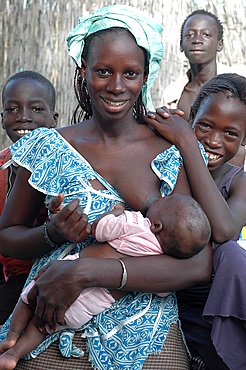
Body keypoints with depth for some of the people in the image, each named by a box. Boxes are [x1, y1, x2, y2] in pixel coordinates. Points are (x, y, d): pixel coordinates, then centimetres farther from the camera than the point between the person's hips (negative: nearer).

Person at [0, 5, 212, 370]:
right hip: (54, 336, 0)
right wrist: (52, 234, -13)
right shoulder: (47, 147, 0)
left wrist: (85, 271, -20)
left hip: (147, 340, 0)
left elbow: (199, 265, -12)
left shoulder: (174, 153, -4)